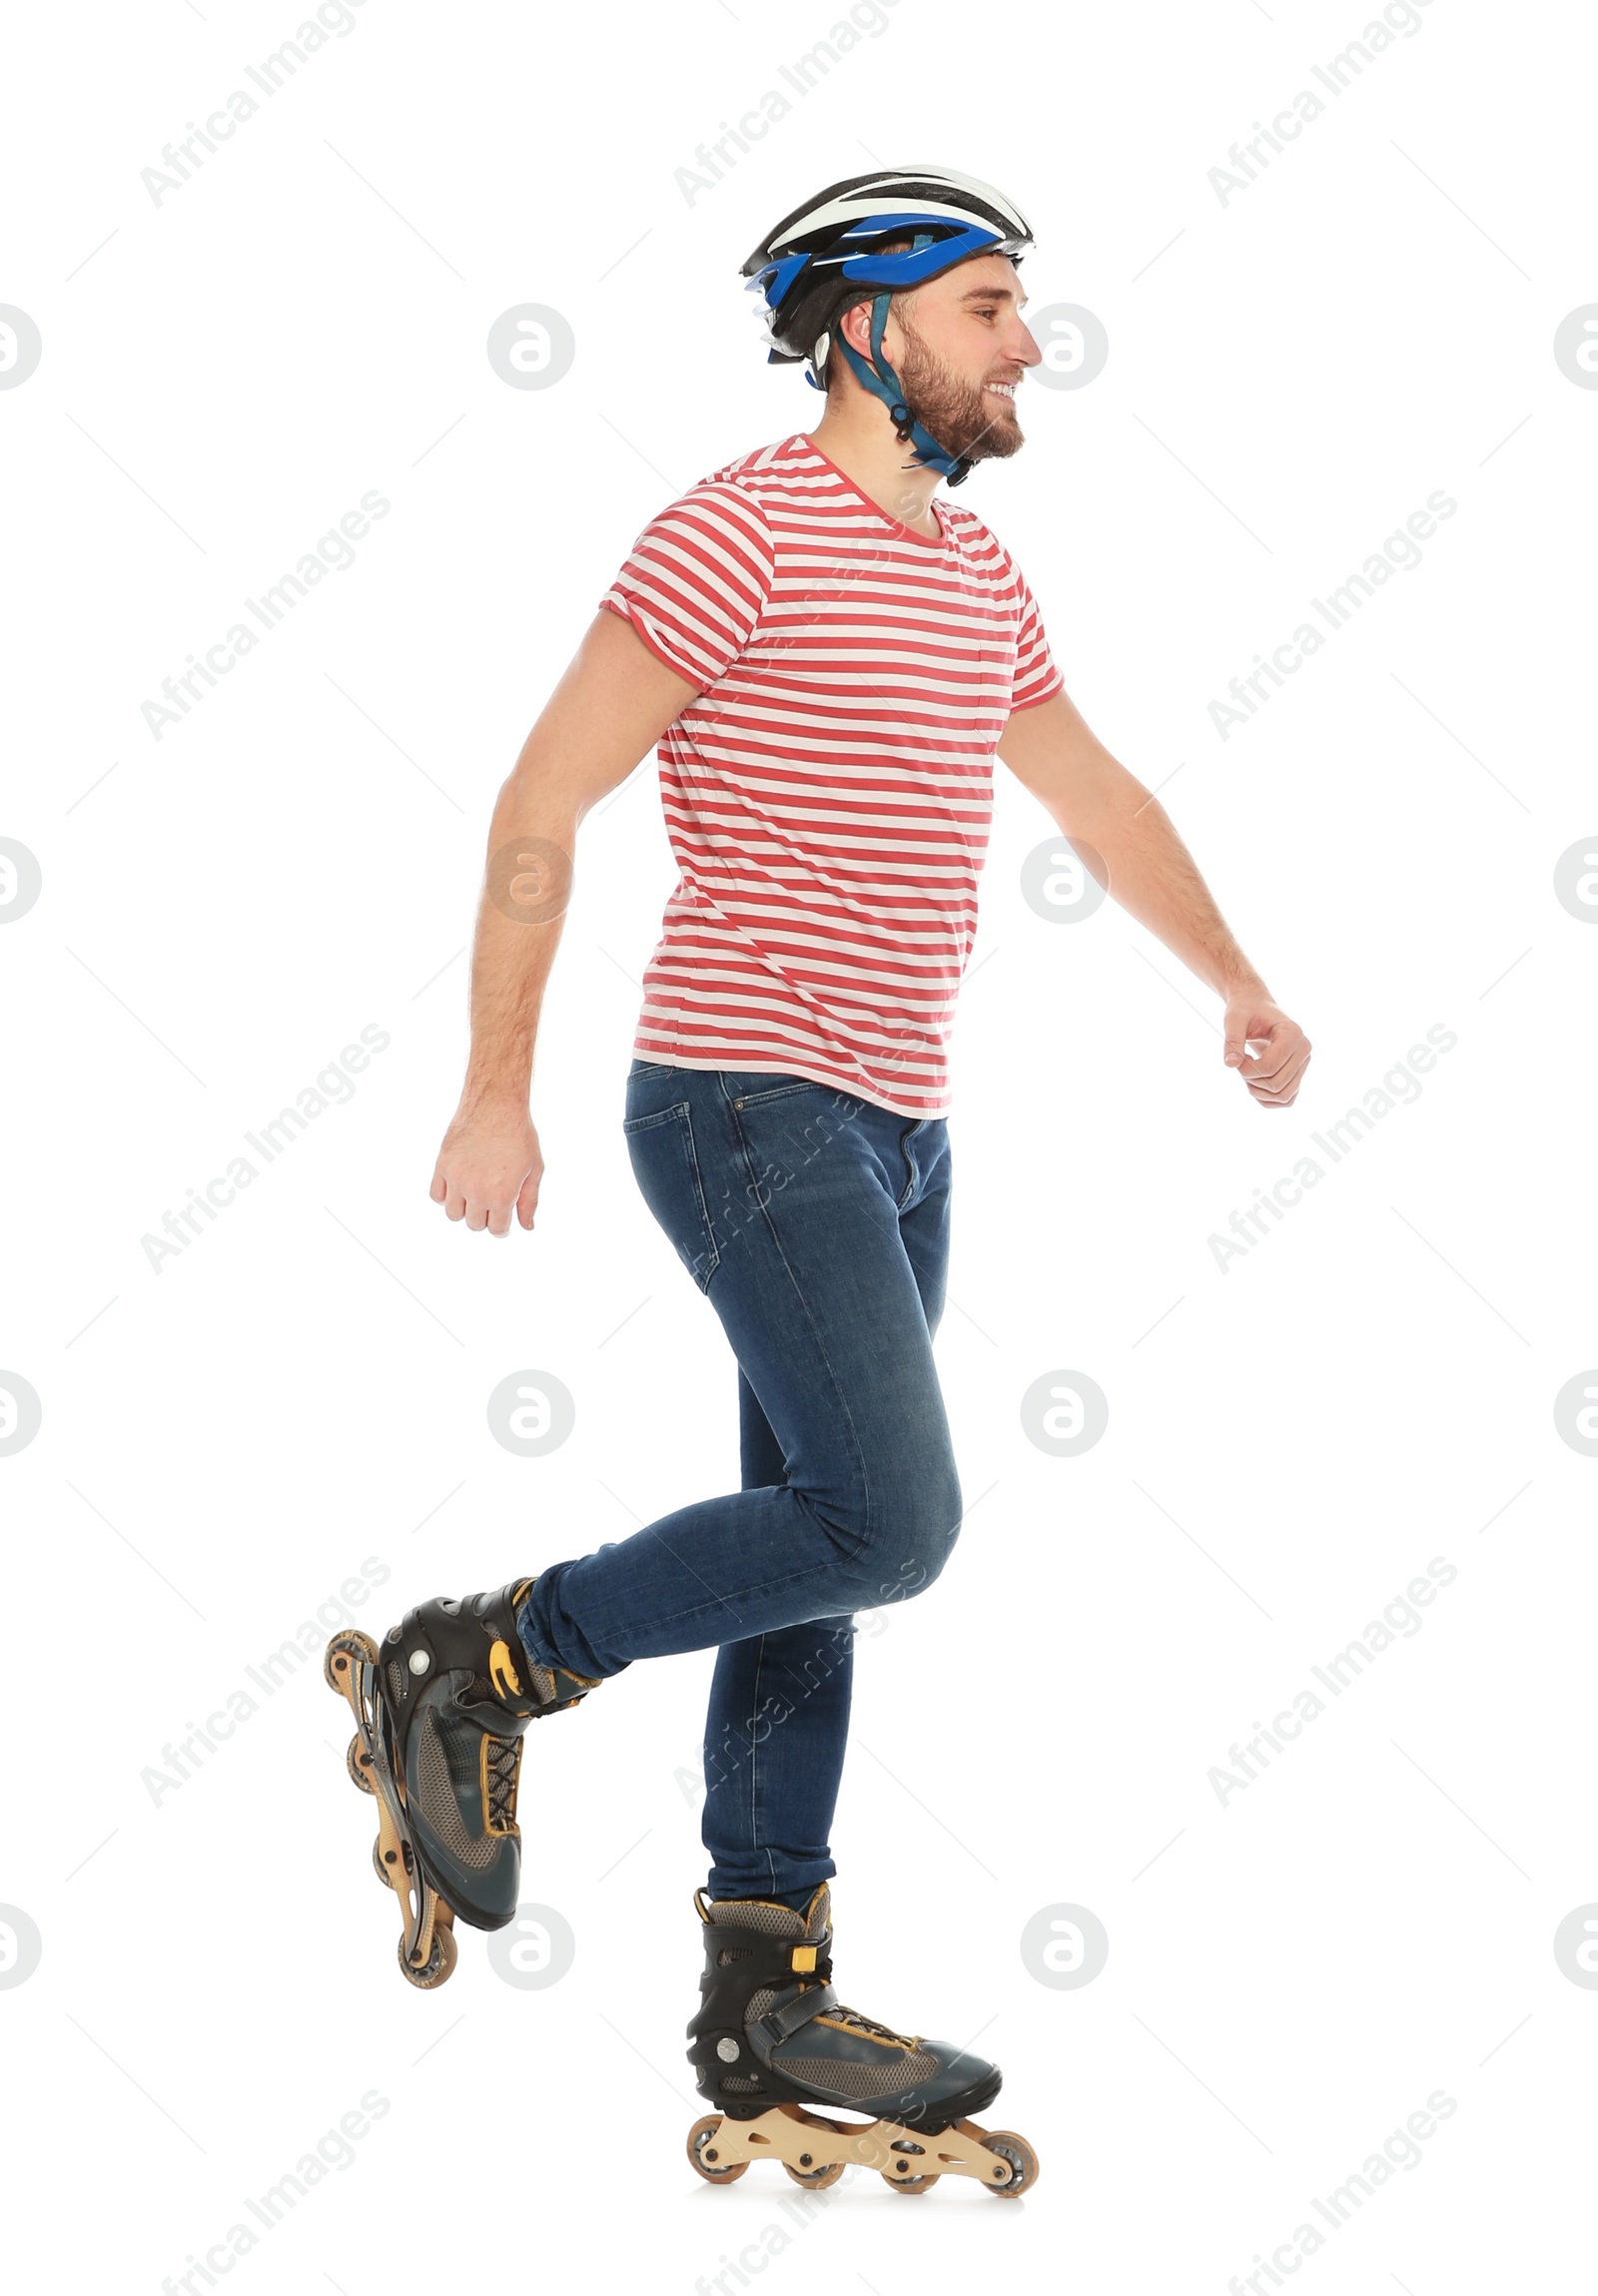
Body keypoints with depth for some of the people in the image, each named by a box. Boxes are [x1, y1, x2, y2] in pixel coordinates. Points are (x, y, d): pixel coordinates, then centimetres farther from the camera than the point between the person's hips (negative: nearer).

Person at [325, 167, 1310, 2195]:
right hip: (751, 1106, -9)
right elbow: (541, 805, -12)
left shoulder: (978, 575, 14)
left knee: (814, 1553, 8)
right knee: (886, 1528, -16)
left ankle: (765, 2016, 13)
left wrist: (1241, 991, 34)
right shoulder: (741, 532, -11)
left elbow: (1096, 795, 30)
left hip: (890, 1131, 9)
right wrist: (496, 1094, -13)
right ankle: (472, 1673, 1)